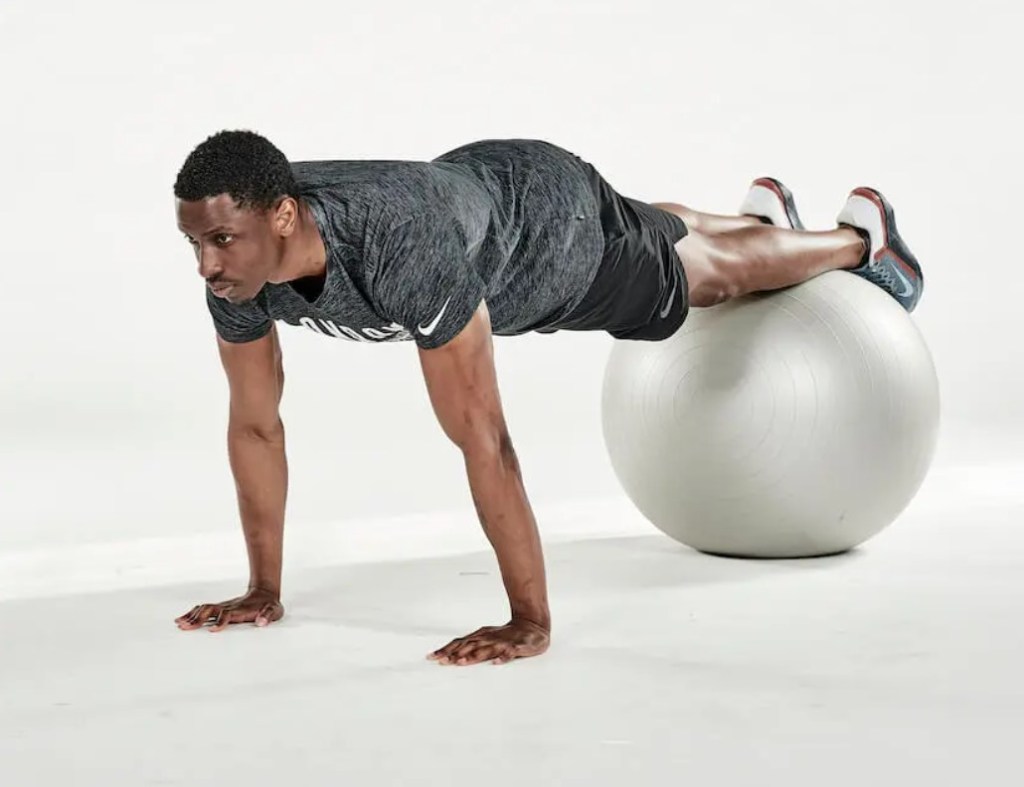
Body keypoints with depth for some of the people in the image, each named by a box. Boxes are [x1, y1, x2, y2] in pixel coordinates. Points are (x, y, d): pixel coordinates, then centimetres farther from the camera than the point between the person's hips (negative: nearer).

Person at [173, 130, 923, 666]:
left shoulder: (399, 248, -52)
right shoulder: (236, 261, -32)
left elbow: (482, 438, -49)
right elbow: (255, 422, -19)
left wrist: (530, 622, -44)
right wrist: (264, 590, -13)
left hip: (562, 224, -6)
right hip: (481, 194, 6)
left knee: (721, 273, 22)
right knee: (658, 237, 36)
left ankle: (862, 236, 56)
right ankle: (762, 211, 71)